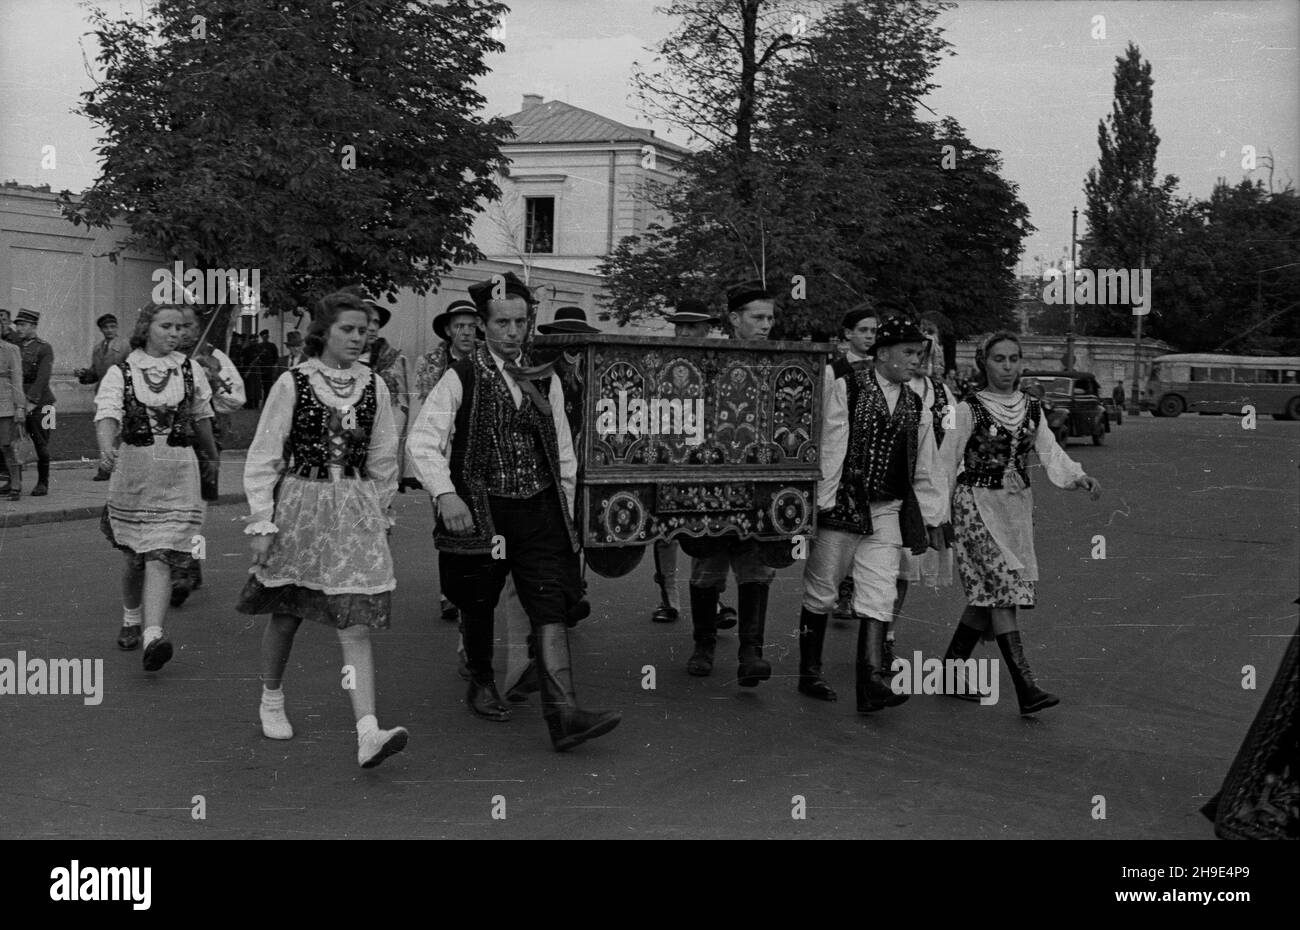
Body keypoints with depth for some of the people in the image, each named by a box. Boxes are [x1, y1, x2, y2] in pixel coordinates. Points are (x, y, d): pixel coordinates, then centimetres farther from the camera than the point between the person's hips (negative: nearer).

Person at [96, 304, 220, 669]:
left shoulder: (191, 370, 5)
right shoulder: (120, 372, -1)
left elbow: (201, 419, 20)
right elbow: (107, 414, -17)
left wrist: (212, 457, 32)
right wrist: (106, 448, -37)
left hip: (178, 470, 0)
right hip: (132, 466, 0)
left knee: (160, 556, -11)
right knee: (135, 556, 13)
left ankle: (153, 635, -22)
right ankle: (131, 620, 38)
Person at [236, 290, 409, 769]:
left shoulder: (374, 387, 3)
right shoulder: (293, 383, -5)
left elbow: (383, 458, 13)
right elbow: (263, 456, -4)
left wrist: (379, 513, 16)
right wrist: (261, 522, -8)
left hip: (356, 511, 2)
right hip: (299, 506, -1)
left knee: (356, 622, -8)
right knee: (286, 613, 13)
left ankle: (368, 733, -16)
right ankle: (271, 701, 39)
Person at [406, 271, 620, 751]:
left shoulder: (544, 380, 11)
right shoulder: (461, 379, -2)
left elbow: (563, 451, 17)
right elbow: (422, 441, -10)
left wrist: (565, 509, 14)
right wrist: (445, 494, -23)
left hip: (539, 511, 3)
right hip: (480, 510, -2)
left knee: (551, 607, -9)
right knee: (479, 605, 12)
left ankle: (563, 712, -16)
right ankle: (482, 685, 37)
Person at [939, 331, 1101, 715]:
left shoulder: (1031, 409, 10)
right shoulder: (969, 409, -6)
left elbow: (1051, 453, 2)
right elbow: (946, 463, -3)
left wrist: (1080, 477, -16)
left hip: (1017, 507, 6)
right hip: (978, 504, -6)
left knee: (987, 594, 7)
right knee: (1003, 588, -13)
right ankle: (1026, 688, -17)